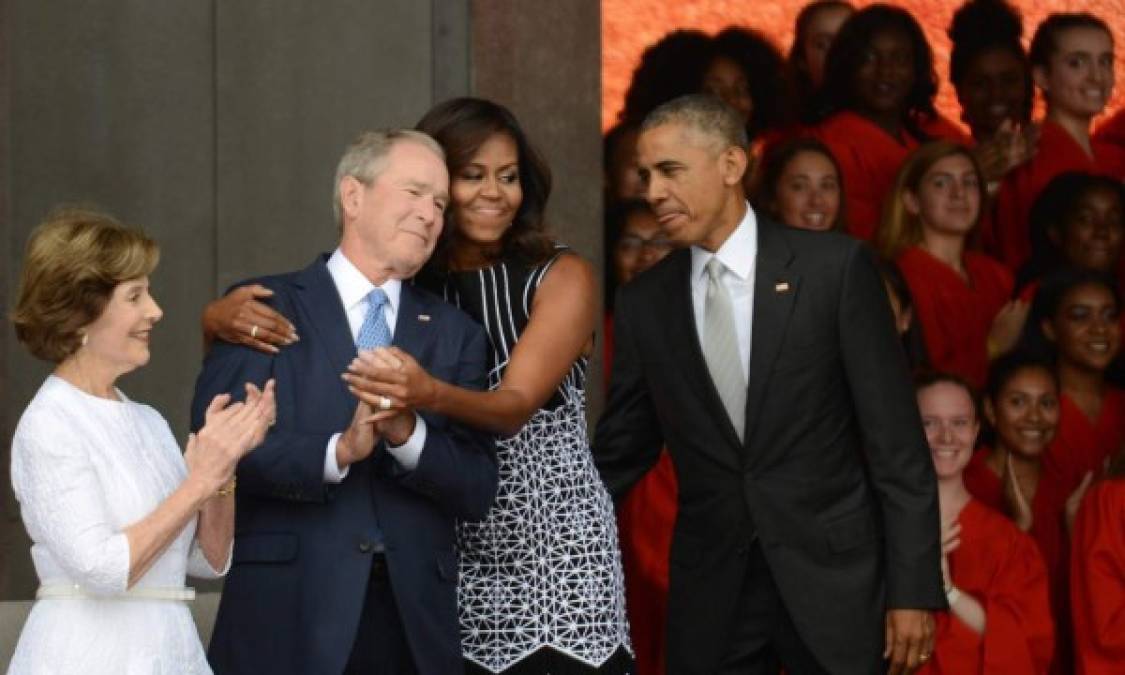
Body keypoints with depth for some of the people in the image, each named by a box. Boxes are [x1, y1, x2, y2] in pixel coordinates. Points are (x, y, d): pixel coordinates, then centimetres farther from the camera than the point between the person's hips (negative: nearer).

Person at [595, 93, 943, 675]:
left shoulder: (834, 268, -4)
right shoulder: (642, 303, 6)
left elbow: (896, 441, -5)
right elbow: (620, 453, 14)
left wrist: (913, 589, -8)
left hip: (831, 579, -3)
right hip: (708, 593, 3)